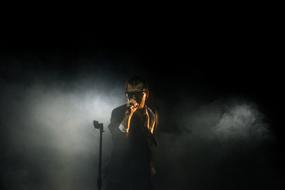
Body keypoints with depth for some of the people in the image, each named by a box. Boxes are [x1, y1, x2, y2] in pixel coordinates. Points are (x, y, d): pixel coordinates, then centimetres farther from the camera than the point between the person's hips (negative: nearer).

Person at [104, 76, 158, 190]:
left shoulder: (151, 115, 2)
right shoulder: (117, 112, -8)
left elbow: (153, 146, 7)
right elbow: (118, 141, -22)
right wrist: (128, 115, -32)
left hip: (142, 173, 2)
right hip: (118, 172, -2)